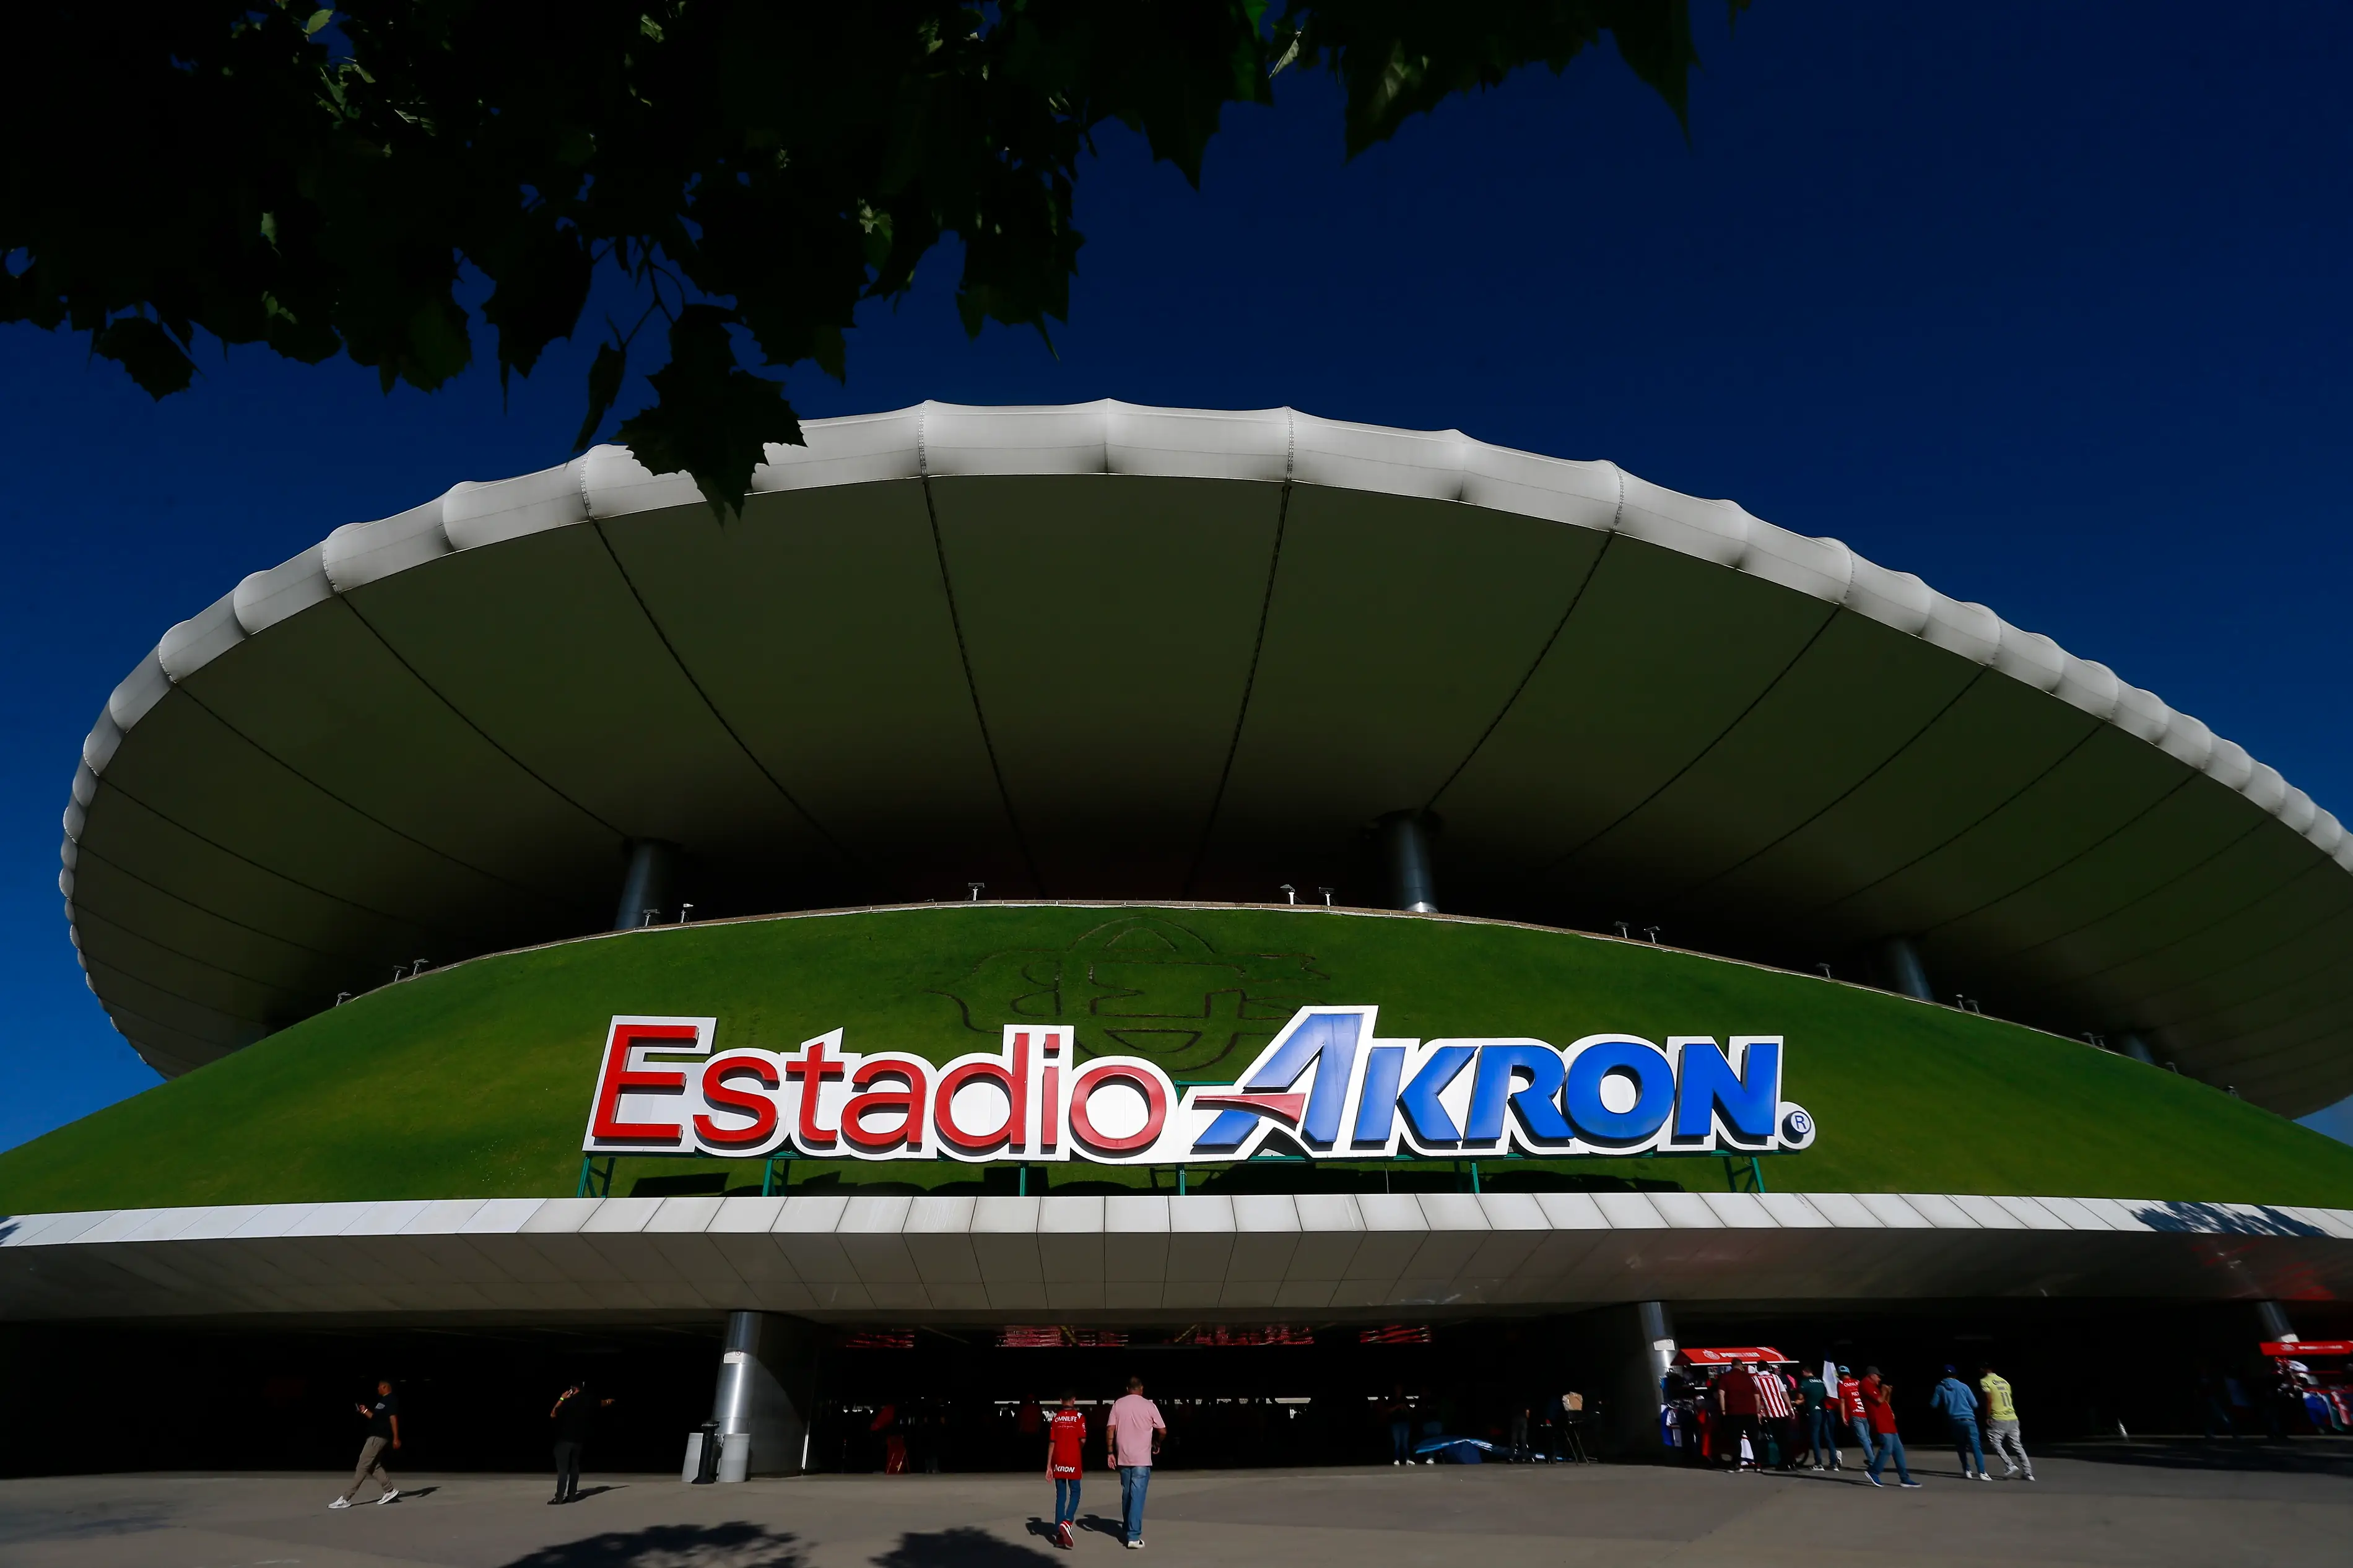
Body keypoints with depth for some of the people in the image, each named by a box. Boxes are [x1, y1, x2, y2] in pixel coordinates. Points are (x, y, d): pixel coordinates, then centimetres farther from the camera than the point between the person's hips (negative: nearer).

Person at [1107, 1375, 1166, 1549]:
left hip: (1123, 1458, 3)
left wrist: (1110, 1453, 5)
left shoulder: (1118, 1404, 2)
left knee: (1126, 1494, 17)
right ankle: (1134, 1537, -8)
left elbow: (1110, 1430, -2)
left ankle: (1129, 1531, 28)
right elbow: (1162, 1430, 0)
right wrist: (1157, 1444, 19)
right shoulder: (1149, 1406, -4)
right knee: (1137, 1496, -3)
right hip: (1142, 1459, -3)